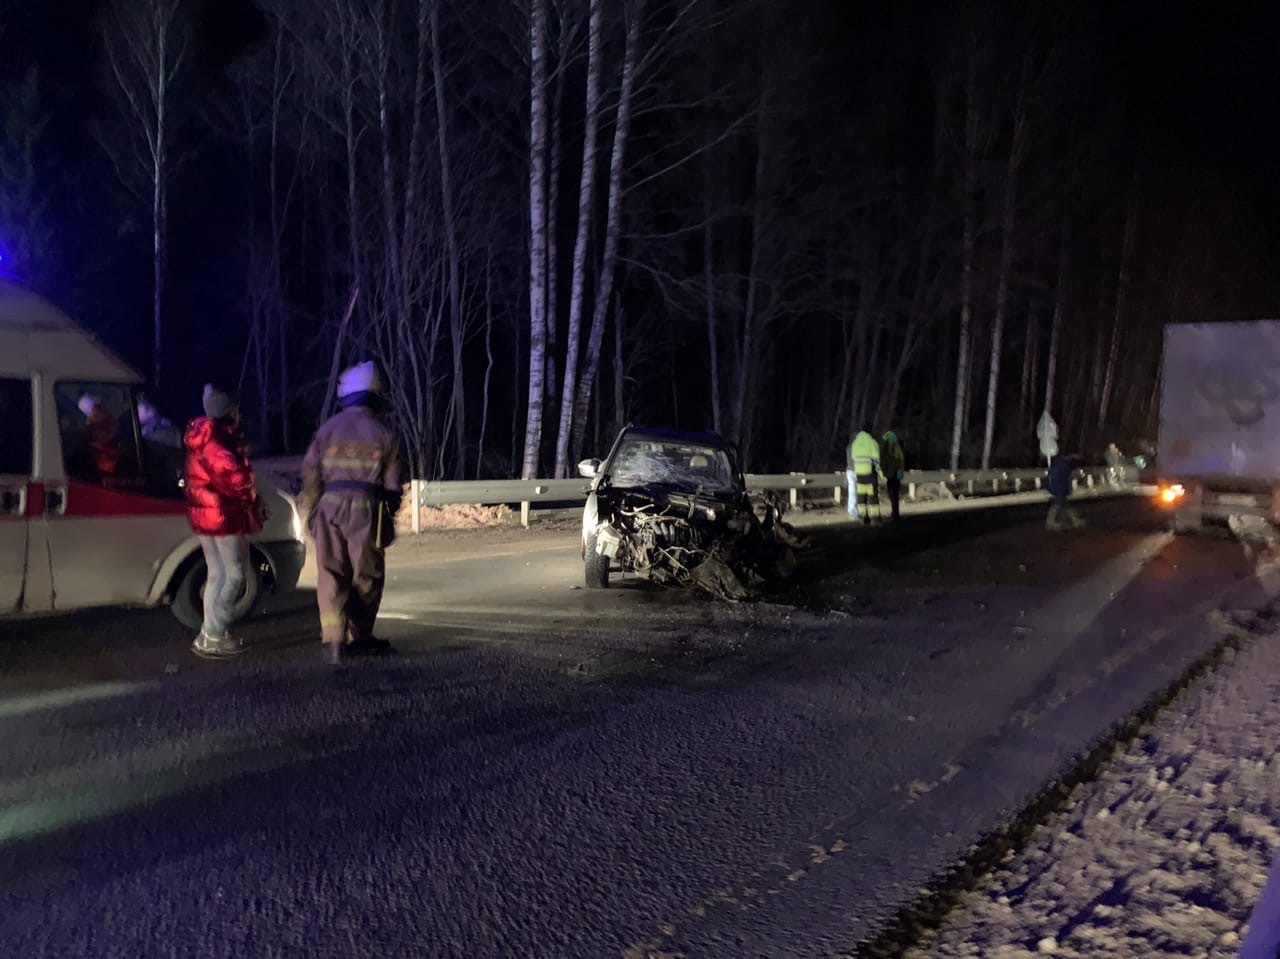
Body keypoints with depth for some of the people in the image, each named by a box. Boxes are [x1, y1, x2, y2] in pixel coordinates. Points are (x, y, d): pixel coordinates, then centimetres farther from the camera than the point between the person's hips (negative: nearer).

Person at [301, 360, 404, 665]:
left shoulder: (329, 428, 5)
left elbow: (310, 473, 4)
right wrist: (388, 519, 13)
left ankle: (334, 641, -5)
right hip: (366, 508, -1)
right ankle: (359, 637, 19)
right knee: (366, 576, 11)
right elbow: (391, 484, 3)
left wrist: (310, 511, 14)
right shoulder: (383, 434, 2)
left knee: (331, 575, 3)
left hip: (330, 505, 1)